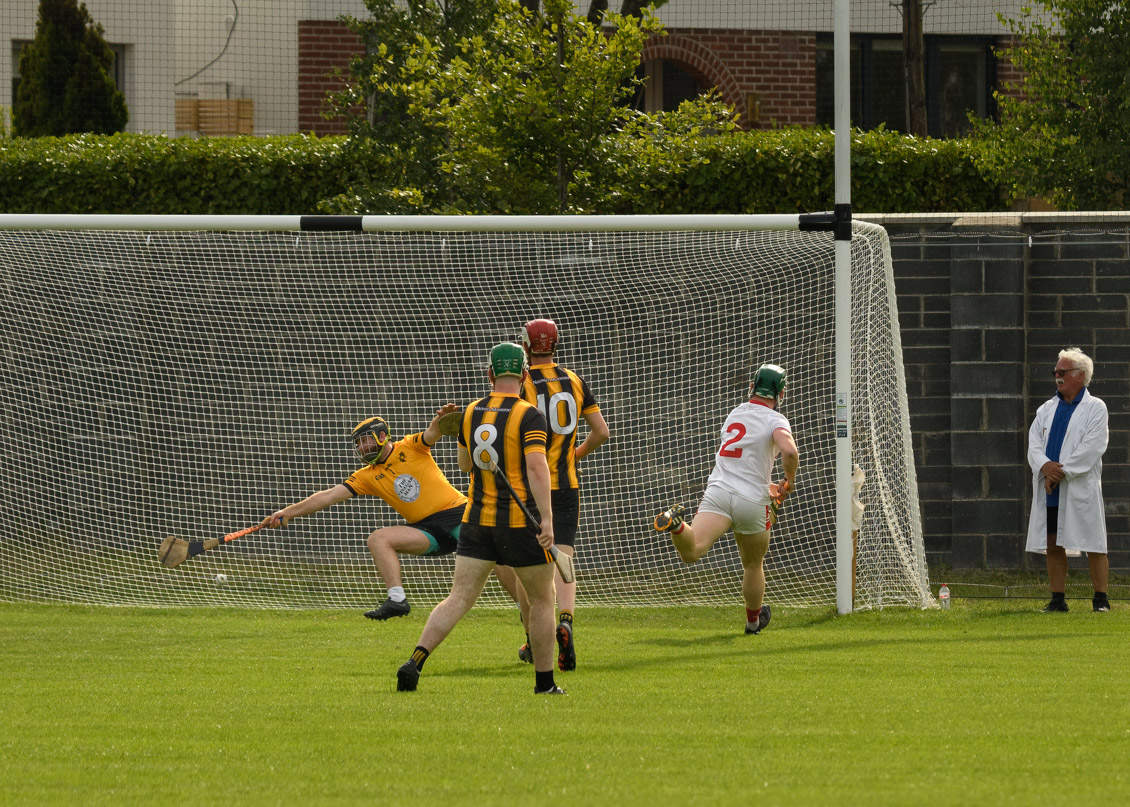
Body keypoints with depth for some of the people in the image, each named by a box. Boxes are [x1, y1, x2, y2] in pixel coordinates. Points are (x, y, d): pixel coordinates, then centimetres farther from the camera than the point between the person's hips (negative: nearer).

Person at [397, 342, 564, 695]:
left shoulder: (471, 413, 6)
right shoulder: (529, 416, -10)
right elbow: (537, 467, -22)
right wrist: (546, 517, -25)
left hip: (477, 520, 4)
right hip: (521, 521, -4)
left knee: (458, 599, 0)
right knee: (542, 599, 13)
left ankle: (415, 661, -19)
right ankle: (545, 682, 16)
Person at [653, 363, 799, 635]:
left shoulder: (735, 414, 20)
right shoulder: (775, 420, 0)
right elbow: (789, 451, -21)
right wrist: (789, 482, -1)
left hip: (718, 490, 3)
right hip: (752, 501, -3)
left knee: (692, 551, -19)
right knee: (753, 564, 21)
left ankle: (676, 524, -48)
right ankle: (753, 620, 37)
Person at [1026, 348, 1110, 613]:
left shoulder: (1095, 408, 1)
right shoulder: (1047, 409, 17)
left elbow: (1092, 448, -10)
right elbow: (1034, 443, 7)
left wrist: (1061, 472, -15)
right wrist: (1045, 466, -14)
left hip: (1081, 489, -5)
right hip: (1050, 491, 5)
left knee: (1093, 546, -4)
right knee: (1053, 546, 4)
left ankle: (1101, 599, 0)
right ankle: (1057, 599, 10)